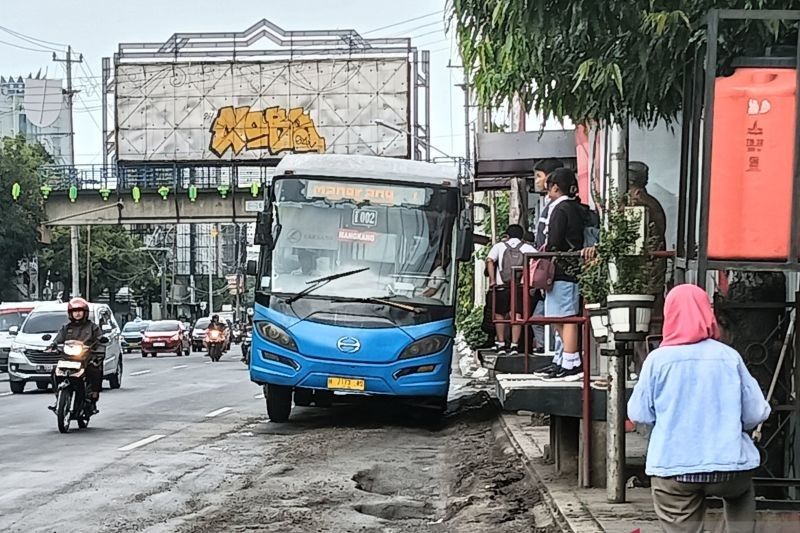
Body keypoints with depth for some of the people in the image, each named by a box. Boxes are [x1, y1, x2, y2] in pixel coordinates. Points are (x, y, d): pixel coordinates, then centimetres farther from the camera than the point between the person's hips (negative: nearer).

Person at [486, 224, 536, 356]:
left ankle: (501, 345, 11)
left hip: (502, 285, 0)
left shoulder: (499, 246, 10)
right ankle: (514, 345, -4)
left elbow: (490, 260, -6)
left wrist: (492, 280, -6)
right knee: (517, 315, 2)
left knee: (499, 314, 12)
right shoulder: (527, 248, 11)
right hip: (520, 285, 0)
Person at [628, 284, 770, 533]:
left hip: (673, 468, -1)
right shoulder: (729, 356, -4)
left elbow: (639, 414, 0)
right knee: (741, 494, 34)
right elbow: (756, 413, 1)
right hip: (728, 465, 2)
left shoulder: (658, 359, -7)